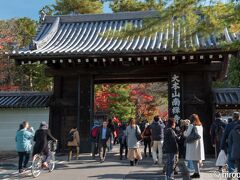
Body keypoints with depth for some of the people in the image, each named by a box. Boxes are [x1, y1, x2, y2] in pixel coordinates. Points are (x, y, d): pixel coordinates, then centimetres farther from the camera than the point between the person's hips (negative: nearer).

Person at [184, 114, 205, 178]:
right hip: (199, 143, 7)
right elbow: (200, 134, 15)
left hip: (193, 143, -7)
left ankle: (197, 173, -3)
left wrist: (184, 134, 7)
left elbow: (187, 134, -13)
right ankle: (197, 172, 20)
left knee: (194, 159, -3)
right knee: (197, 158, 14)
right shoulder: (200, 125, 10)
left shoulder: (191, 125, -12)